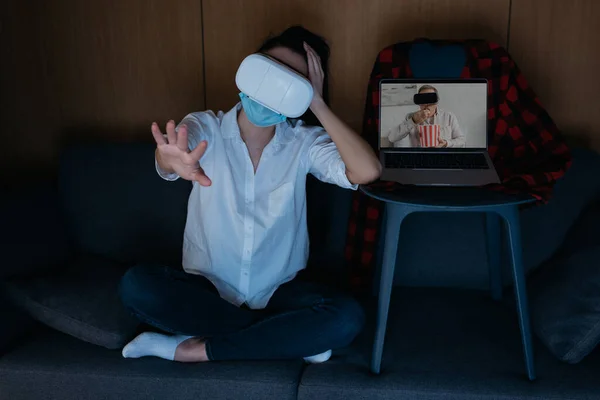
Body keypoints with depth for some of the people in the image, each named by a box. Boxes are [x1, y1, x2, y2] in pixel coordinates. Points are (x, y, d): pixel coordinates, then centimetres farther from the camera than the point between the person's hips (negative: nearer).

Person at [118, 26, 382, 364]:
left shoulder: (305, 142, -7)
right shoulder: (205, 127, -9)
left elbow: (368, 171, -24)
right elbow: (168, 154, -33)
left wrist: (319, 106, -22)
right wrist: (175, 161, -58)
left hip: (278, 292, 0)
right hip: (207, 287, 0)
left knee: (347, 317, -27)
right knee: (137, 285, -27)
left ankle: (192, 349, -17)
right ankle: (286, 336, -16)